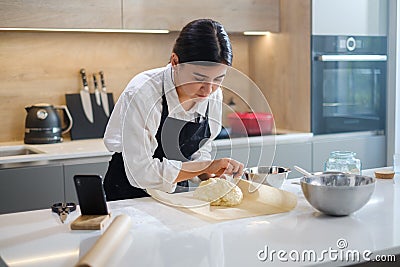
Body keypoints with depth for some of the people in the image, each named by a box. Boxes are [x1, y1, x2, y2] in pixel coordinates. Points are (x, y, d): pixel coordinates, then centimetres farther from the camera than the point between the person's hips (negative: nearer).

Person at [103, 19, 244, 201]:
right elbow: (141, 172, -24)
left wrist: (211, 175, -12)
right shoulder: (141, 94, -23)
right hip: (130, 195, -4)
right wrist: (206, 166, -23)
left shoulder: (214, 95, -5)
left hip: (177, 193, 4)